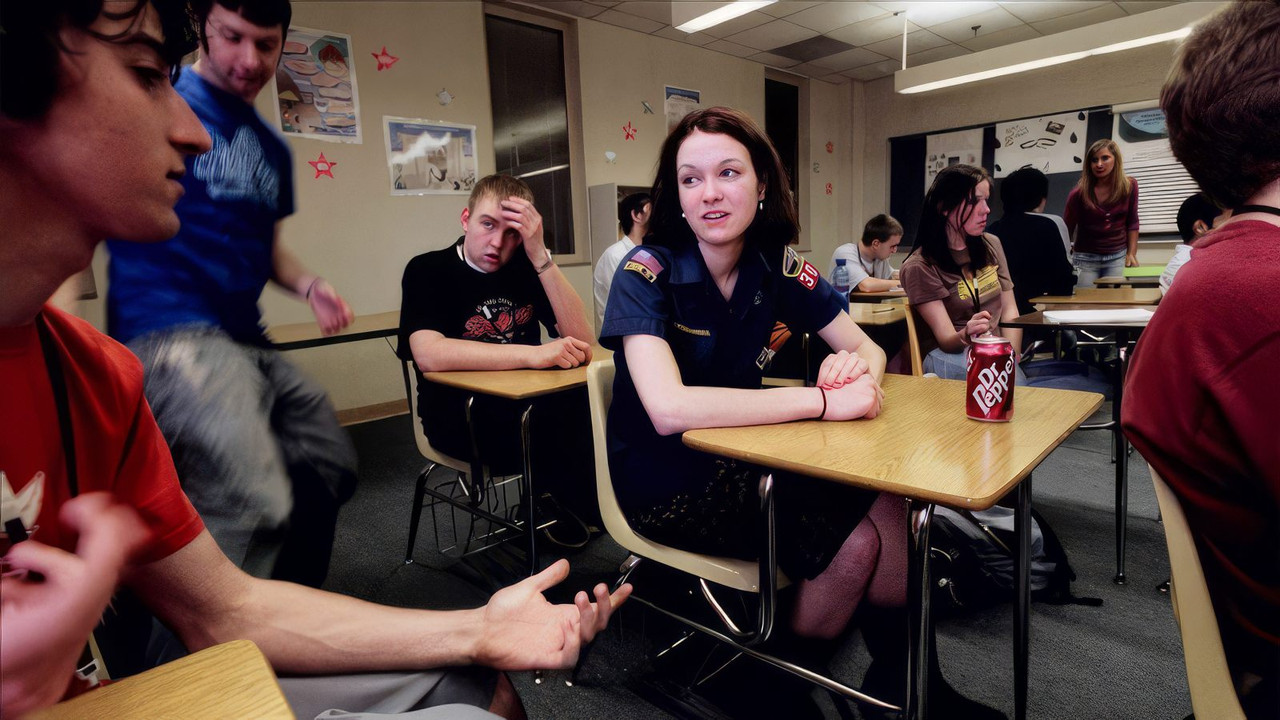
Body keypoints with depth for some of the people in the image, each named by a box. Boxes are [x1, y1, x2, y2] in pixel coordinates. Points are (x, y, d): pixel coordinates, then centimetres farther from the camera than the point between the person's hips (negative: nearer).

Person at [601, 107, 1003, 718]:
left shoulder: (779, 268, -4)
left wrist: (856, 366, -23)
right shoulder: (648, 272, -19)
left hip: (741, 460, 5)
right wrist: (824, 400, -33)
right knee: (854, 541, -17)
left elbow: (869, 350, 2)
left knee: (884, 507, -15)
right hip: (665, 482, -5)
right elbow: (669, 409, -34)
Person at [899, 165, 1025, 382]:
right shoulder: (920, 267, -9)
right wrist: (965, 336, -35)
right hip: (949, 356, -5)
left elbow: (1009, 310, 9)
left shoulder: (991, 245, 9)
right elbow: (946, 340, -10)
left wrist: (1011, 357, -9)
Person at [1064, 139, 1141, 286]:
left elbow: (1132, 223, 7)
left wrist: (1132, 254, 4)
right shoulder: (1079, 193, -13)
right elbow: (1066, 228, -5)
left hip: (1118, 257, 2)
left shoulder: (1129, 186, -4)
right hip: (1086, 258, -2)